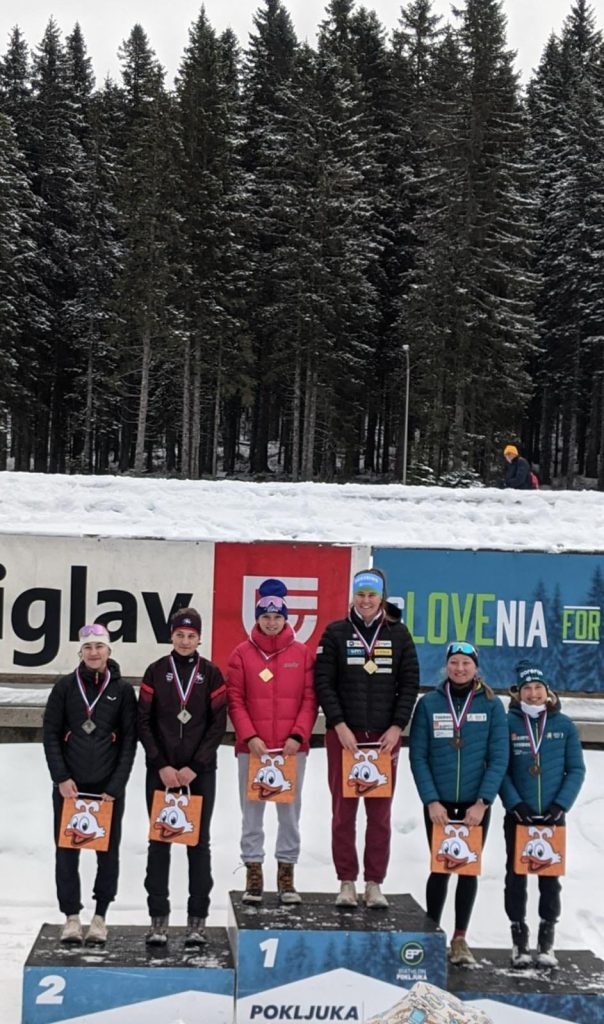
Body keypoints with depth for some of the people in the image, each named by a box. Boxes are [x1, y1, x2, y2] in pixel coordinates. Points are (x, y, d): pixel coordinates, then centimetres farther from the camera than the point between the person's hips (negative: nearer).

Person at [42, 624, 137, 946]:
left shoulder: (122, 690, 2)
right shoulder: (65, 687, 3)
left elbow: (129, 741, 1)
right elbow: (50, 734, 3)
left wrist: (115, 786, -6)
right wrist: (61, 777, -7)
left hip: (109, 787, 0)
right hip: (69, 785, 0)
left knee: (108, 851, 2)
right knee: (67, 850, 2)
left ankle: (100, 916, 12)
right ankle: (71, 917, 10)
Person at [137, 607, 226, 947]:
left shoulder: (212, 674, 1)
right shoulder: (156, 672, 3)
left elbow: (218, 724, -2)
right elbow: (144, 722, 1)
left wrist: (194, 767, -9)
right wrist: (162, 766, -8)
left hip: (200, 772, 0)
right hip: (161, 771, 1)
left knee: (199, 842, 2)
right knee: (159, 841, 2)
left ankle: (198, 919, 8)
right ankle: (159, 918, 8)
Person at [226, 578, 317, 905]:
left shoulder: (302, 653, 4)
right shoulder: (242, 653, 2)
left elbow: (310, 699, 2)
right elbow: (235, 700, 0)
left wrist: (298, 735, -9)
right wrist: (250, 737, -10)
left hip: (292, 747, 0)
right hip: (252, 747, 0)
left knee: (290, 812, 5)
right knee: (252, 812, 4)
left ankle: (286, 876, 13)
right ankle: (253, 875, 13)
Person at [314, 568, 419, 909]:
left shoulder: (398, 634, 6)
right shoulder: (336, 633, 4)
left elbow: (410, 683, 6)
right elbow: (323, 682, 0)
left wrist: (397, 727, -5)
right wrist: (339, 725, -10)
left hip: (385, 736, 1)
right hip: (344, 734, -1)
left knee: (380, 813, 2)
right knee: (343, 810, 1)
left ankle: (375, 883, 8)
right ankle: (347, 882, 9)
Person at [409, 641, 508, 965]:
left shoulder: (491, 705, -1)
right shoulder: (429, 704, -1)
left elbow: (498, 759, -3)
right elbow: (418, 756, -2)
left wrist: (482, 803, -11)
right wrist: (431, 801, -10)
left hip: (475, 804, 1)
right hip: (438, 804, -1)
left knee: (469, 869, 6)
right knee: (440, 868, 4)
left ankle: (460, 939, 16)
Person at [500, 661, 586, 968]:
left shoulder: (564, 725, 0)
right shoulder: (508, 723, -3)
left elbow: (576, 770, 1)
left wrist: (561, 805, -9)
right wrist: (515, 804, -13)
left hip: (553, 817, 1)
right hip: (518, 816, -1)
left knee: (550, 878, 6)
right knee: (516, 876, 6)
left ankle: (546, 940, 17)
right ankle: (519, 938, 16)